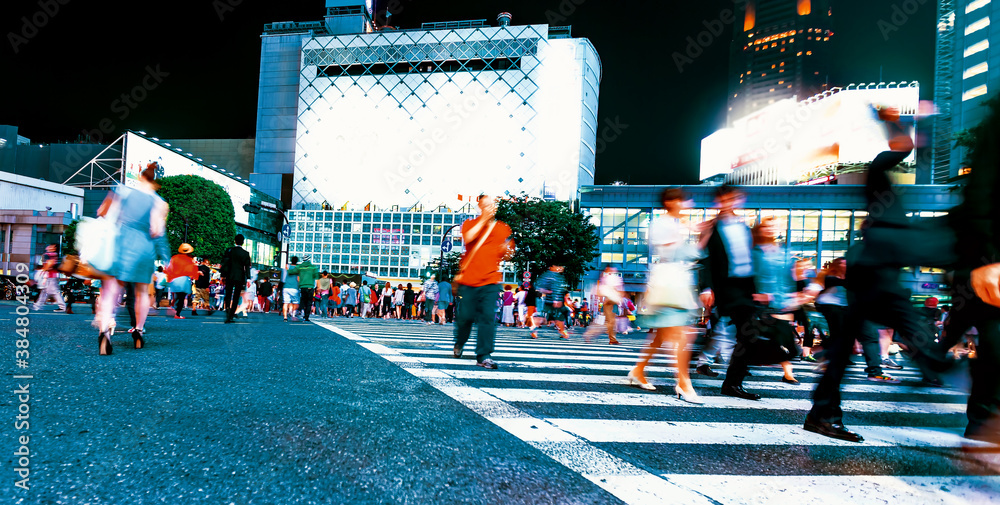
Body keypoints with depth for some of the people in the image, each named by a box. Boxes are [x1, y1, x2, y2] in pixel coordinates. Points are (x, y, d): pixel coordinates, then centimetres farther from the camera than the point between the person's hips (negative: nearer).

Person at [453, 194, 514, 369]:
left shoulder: (503, 228, 14)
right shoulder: (470, 224, 9)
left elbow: (508, 253, 19)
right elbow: (467, 238, -14)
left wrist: (506, 250, -5)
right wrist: (483, 220, -12)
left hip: (491, 281, 1)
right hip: (468, 280, -1)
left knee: (487, 317, -9)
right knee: (465, 316, 3)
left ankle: (483, 356, -4)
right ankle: (459, 344, 32)